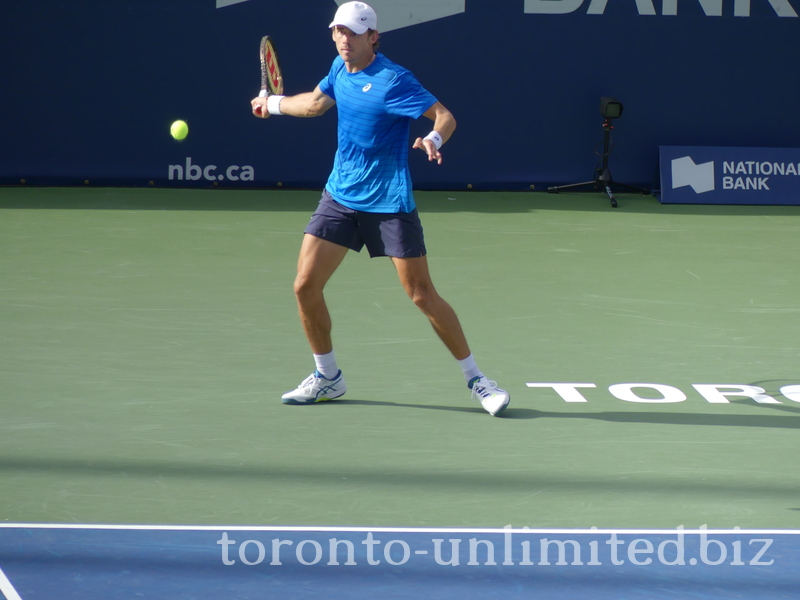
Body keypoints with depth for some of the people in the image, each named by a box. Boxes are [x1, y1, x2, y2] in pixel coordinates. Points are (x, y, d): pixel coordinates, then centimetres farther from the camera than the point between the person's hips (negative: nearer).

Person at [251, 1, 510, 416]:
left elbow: (444, 115, -21)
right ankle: (327, 377, 17)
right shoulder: (340, 68, 5)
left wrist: (433, 139, -42)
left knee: (422, 295, -7)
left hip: (389, 203, -6)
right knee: (305, 285, -2)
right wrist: (274, 104, 38)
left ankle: (475, 378, 6)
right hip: (340, 196, 6)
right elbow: (316, 103, 26)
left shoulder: (392, 80, -17)